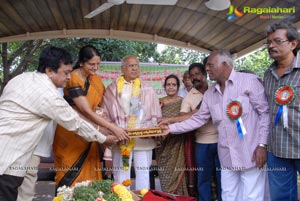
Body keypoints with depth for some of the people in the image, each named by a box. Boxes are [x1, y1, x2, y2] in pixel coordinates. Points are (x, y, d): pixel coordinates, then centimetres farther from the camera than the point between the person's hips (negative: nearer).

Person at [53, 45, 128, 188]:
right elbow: (87, 111, -26)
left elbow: (100, 103, 11)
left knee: (88, 172, 9)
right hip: (71, 133, -6)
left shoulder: (94, 79, 3)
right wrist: (113, 128, -30)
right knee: (71, 174, 1)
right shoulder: (73, 80, -20)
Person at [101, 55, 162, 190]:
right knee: (120, 175, 4)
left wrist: (149, 130, -9)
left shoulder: (148, 90, 8)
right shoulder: (112, 89, 7)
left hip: (143, 139, 1)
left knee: (143, 175, 5)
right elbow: (105, 115, 6)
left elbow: (155, 117, 8)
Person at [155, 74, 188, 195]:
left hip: (177, 144, -2)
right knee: (164, 174, 7)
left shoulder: (182, 101, 0)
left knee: (176, 174, 0)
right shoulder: (159, 102, 7)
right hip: (163, 144, 2)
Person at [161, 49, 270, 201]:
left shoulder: (249, 81, -6)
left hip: (250, 154, -5)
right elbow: (198, 119, 15)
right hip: (227, 156, 6)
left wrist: (262, 145, -13)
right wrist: (171, 128, 10)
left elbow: (265, 112, -8)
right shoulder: (209, 93, 11)